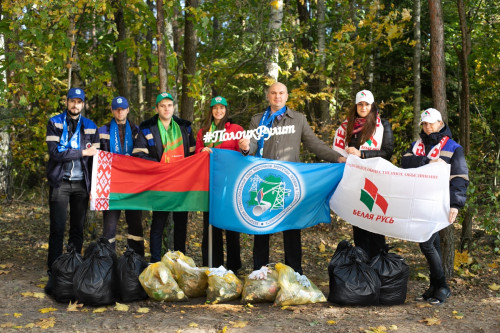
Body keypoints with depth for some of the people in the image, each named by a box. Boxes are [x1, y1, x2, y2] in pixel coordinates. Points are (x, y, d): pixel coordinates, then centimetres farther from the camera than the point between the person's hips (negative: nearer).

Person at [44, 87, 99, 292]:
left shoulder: (90, 127, 8)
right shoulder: (55, 123, 1)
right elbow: (55, 152, -13)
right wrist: (83, 152, -14)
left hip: (81, 184, 3)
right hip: (60, 183, -3)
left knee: (78, 229, 7)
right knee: (57, 230, -6)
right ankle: (54, 274, -2)